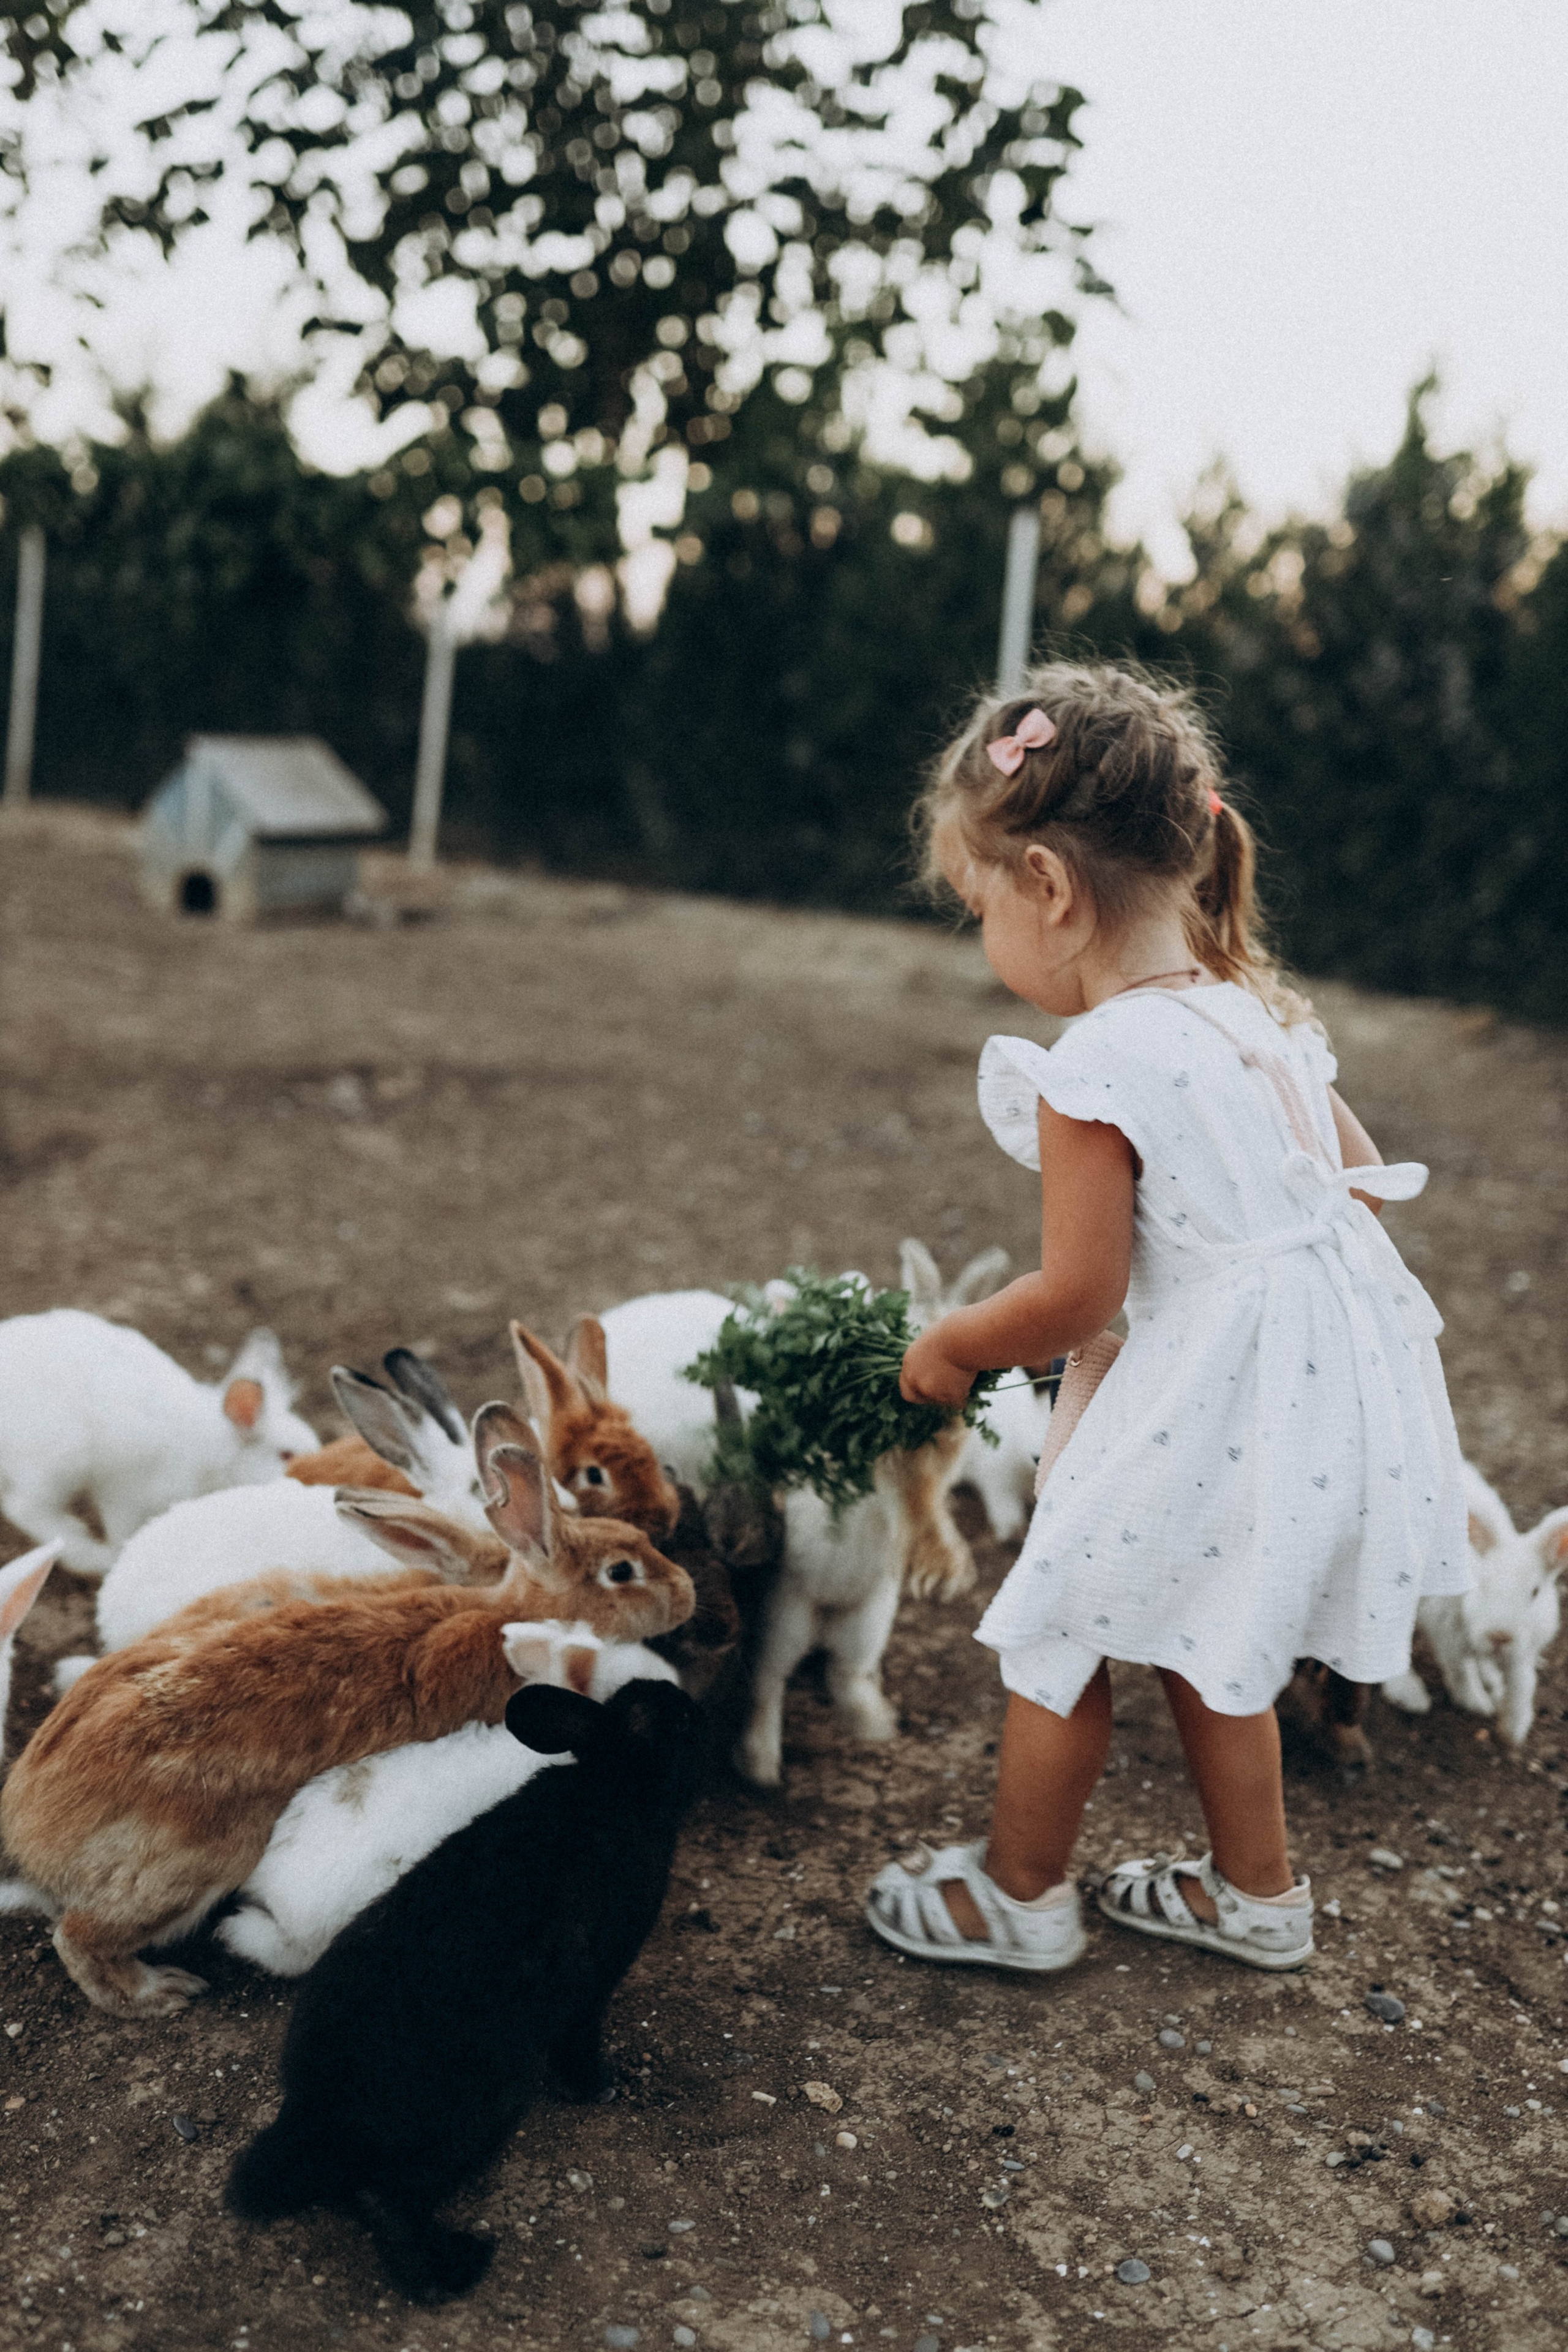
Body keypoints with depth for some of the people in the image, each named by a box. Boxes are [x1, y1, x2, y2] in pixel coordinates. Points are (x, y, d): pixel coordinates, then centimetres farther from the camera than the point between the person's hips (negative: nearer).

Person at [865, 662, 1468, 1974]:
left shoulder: (1095, 1070, -20)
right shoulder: (1262, 1014, 6)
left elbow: (1076, 1298, -17)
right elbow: (1366, 1179, 14)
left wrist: (948, 1351, 0)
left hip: (1213, 1409, -8)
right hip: (1330, 1374, 8)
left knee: (1063, 1632, 12)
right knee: (1199, 1642, 25)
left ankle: (1021, 1892, 31)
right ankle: (1258, 1893, 41)